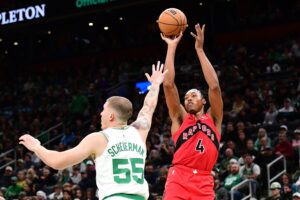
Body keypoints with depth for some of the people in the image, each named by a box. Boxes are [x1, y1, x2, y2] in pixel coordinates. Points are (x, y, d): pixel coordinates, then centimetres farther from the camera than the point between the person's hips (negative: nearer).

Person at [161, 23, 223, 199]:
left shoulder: (213, 119, 16)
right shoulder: (180, 118, 16)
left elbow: (214, 86, 2)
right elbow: (168, 84, 5)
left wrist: (199, 49, 3)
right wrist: (171, 47, 6)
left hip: (204, 184, 1)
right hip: (179, 181, -1)